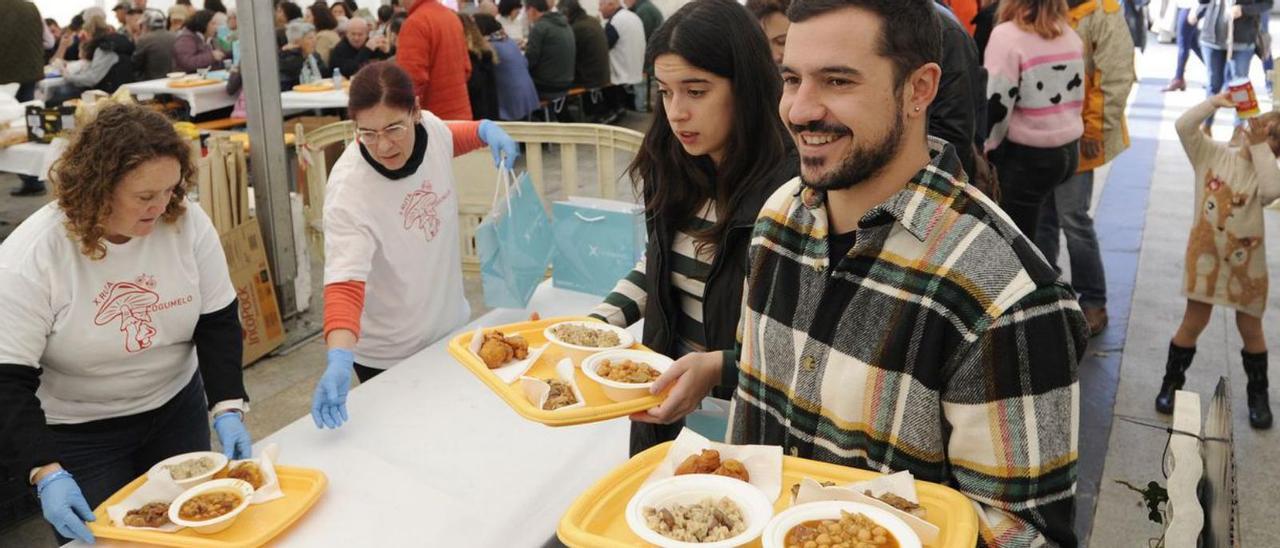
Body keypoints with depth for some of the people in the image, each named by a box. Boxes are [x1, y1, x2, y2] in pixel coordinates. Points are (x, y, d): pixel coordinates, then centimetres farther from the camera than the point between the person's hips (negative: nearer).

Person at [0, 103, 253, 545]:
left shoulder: (188, 223, -15)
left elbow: (217, 322, -8)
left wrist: (228, 409, -19)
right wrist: (46, 474, -30)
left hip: (176, 409, 3)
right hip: (76, 434, -3)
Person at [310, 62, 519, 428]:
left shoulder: (430, 126, -14)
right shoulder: (348, 188, -31)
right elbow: (344, 281, -39)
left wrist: (486, 130, -6)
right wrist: (339, 357, -55)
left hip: (451, 326, 6)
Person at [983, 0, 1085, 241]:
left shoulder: (1006, 35, -13)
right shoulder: (1070, 35, 11)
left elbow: (996, 102, -16)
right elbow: (1076, 92, 17)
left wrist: (986, 149, -4)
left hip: (1025, 156, -7)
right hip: (1068, 150, 7)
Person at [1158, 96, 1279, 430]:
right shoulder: (1212, 155, -4)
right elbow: (1183, 126, -15)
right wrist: (1216, 102, -20)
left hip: (1246, 262, 0)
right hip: (1205, 256, 0)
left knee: (1250, 328, 12)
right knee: (1193, 322, 8)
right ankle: (1172, 382, 24)